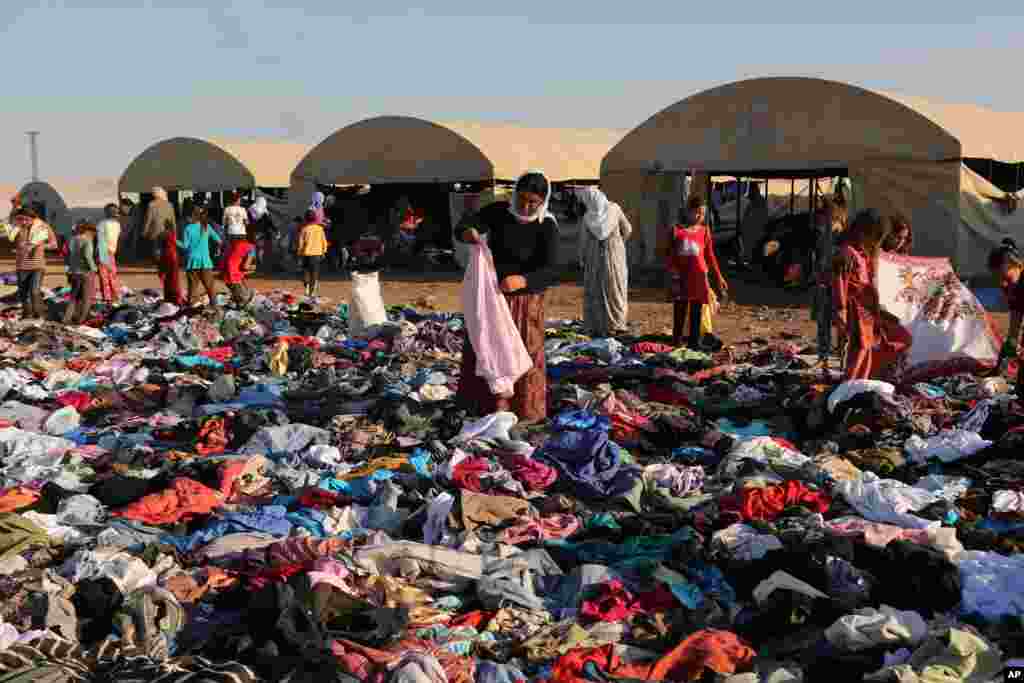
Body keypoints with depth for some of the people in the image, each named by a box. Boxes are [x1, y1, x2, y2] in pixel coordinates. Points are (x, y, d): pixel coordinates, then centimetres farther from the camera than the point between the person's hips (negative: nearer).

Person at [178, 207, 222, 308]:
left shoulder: (188, 228, -6)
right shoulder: (207, 227, -1)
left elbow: (185, 246, -8)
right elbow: (218, 240, 0)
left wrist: (175, 241, 6)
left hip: (192, 260, -1)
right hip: (205, 260, 1)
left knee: (192, 284, 6)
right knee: (209, 283, 6)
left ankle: (191, 303, 6)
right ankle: (214, 303, 5)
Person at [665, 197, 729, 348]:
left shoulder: (704, 231, 4)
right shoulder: (677, 230, -3)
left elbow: (710, 256, 9)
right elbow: (671, 257, -2)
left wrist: (719, 277, 8)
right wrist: (674, 278, -9)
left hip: (699, 278, 2)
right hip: (682, 279, -2)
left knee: (696, 314, 7)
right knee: (679, 313, 3)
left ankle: (694, 342, 13)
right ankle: (677, 343, 10)